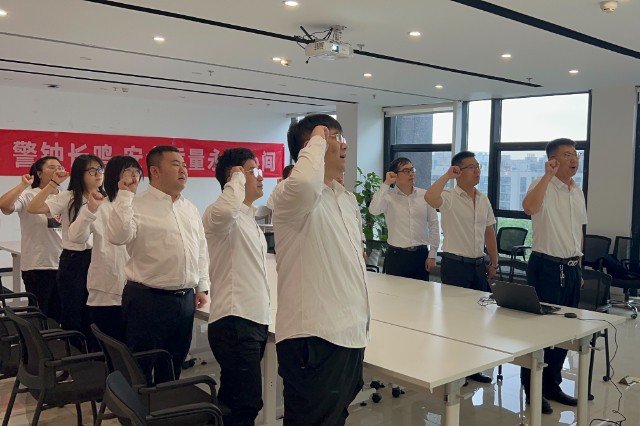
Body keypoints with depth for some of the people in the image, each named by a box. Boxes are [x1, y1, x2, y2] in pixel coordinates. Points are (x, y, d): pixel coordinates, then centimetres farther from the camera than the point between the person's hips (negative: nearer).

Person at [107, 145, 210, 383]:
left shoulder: (190, 209, 12)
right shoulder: (137, 206, -8)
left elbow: (201, 249, 17)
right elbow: (117, 236, -26)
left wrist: (202, 286, 13)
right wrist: (125, 194, -23)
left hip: (185, 299, 6)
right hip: (148, 300, -6)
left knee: (173, 368, 18)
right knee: (140, 369, 6)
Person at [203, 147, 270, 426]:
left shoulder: (248, 218, 19)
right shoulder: (220, 216, -11)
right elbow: (225, 209, -38)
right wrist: (237, 179, -19)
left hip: (255, 320, 10)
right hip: (235, 322, -9)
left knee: (232, 399, 18)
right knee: (247, 403, -9)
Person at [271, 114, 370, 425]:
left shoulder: (345, 200, 14)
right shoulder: (293, 198, -14)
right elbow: (305, 183, -41)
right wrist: (317, 142, -22)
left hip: (348, 333, 9)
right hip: (313, 337, -9)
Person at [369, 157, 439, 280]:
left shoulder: (425, 195, 3)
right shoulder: (388, 196, -4)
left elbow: (433, 224, 6)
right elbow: (374, 210, -23)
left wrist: (432, 254, 3)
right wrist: (386, 184, -17)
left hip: (421, 254, 2)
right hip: (396, 255, -2)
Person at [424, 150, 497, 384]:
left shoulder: (484, 200, 10)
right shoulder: (449, 197, -11)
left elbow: (489, 232, 17)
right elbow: (430, 197, -35)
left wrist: (494, 261, 15)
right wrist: (447, 176, -23)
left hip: (478, 265, 7)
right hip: (455, 265, -7)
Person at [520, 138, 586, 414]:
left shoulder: (578, 192, 13)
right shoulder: (543, 185, -11)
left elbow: (578, 233, 19)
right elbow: (529, 208, -35)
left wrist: (578, 268, 18)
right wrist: (548, 175, -30)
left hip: (570, 268, 8)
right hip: (546, 267, -8)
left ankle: (552, 385, 27)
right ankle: (532, 389, 13)